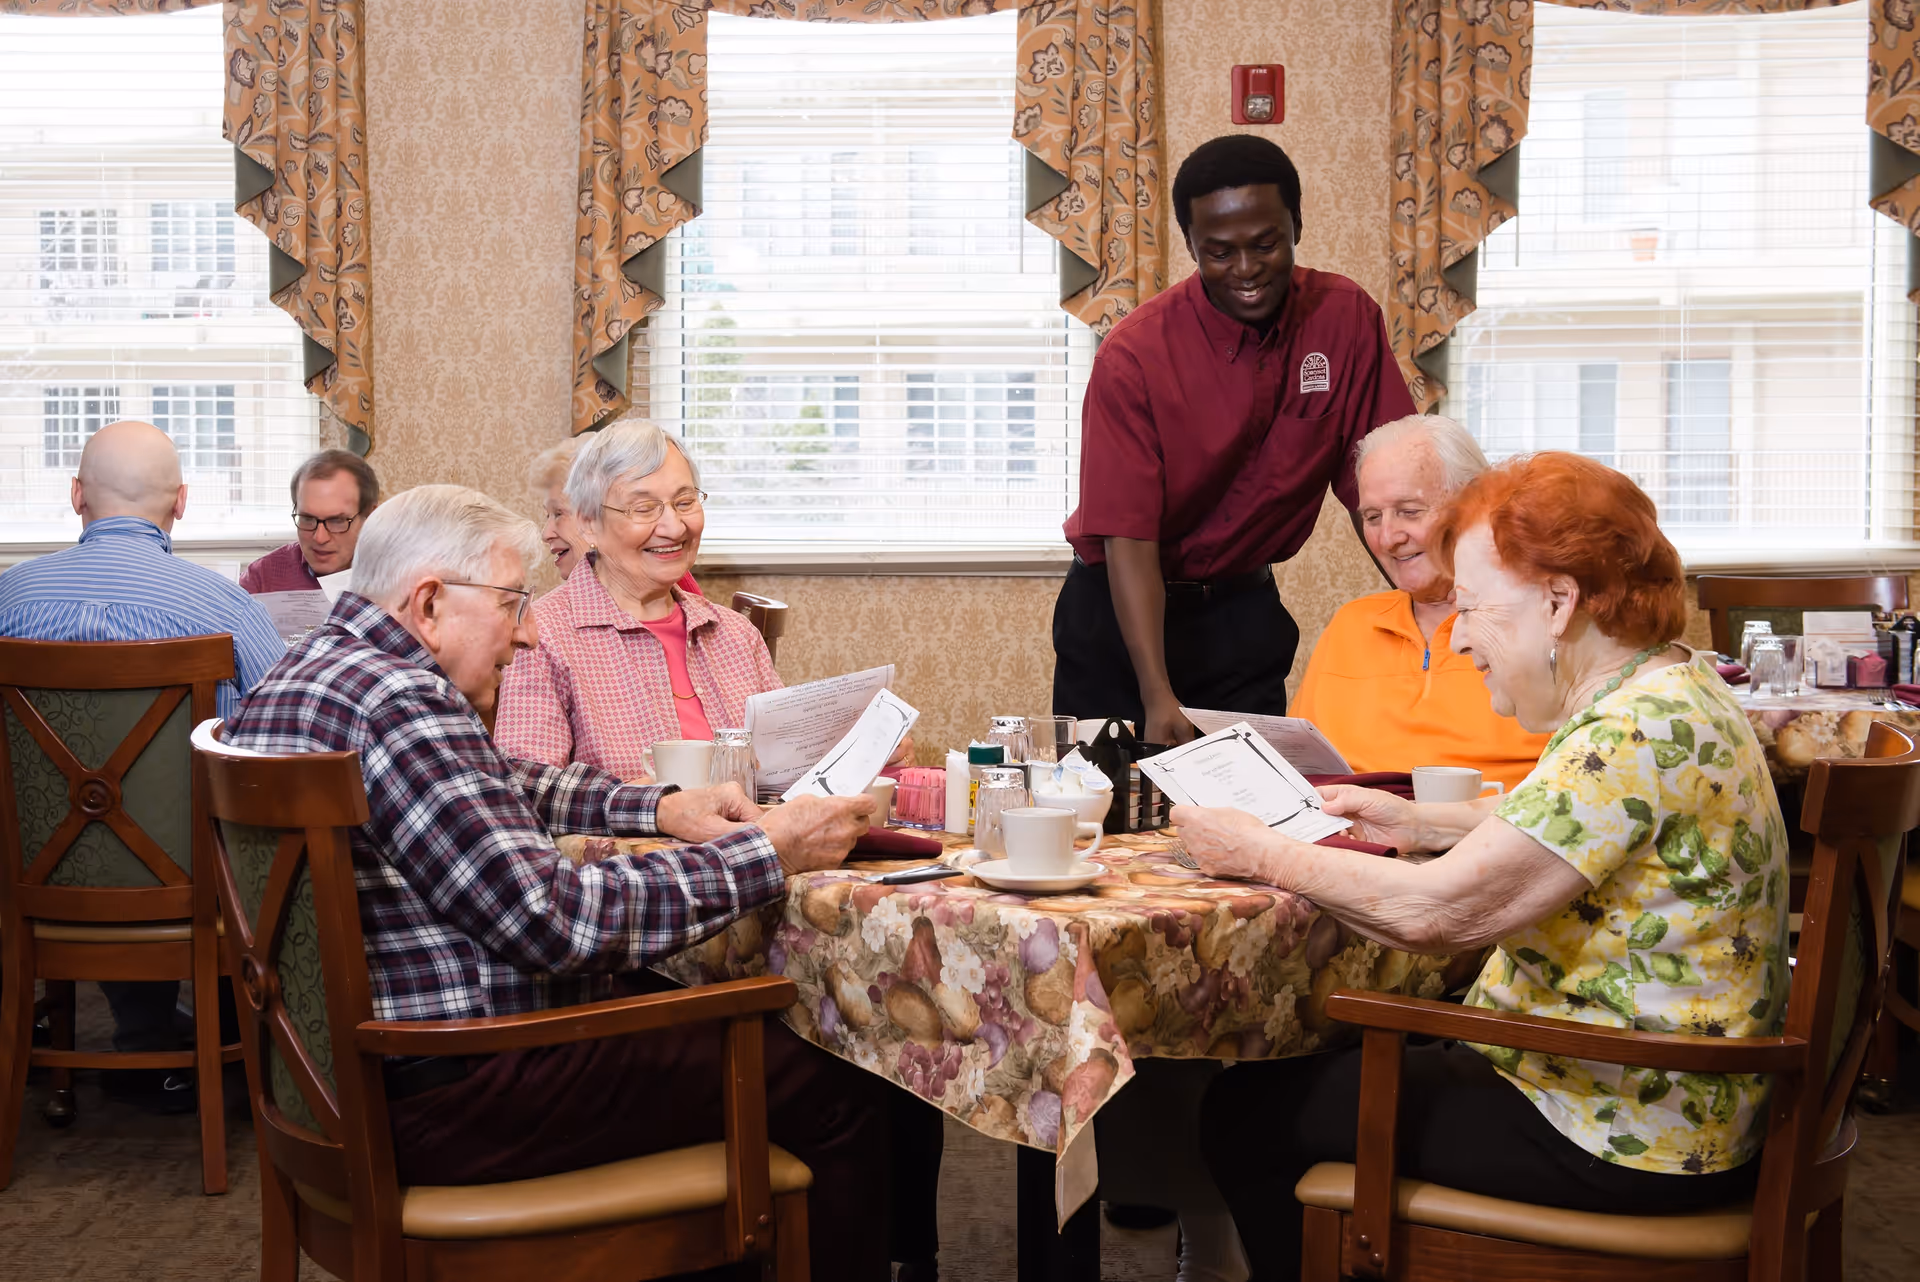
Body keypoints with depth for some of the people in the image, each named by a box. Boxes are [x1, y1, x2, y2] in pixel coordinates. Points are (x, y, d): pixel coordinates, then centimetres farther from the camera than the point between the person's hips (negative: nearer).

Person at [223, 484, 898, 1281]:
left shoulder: (316, 667, 12)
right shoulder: (398, 702, -21)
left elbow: (502, 786, 24)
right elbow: (552, 920, -27)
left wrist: (660, 808, 9)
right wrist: (767, 855, -19)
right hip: (438, 1103, -11)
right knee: (833, 1091, -4)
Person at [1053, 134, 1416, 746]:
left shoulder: (1347, 320, -9)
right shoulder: (1134, 355, -19)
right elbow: (1129, 536, -23)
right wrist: (1157, 693, -34)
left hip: (1244, 611, 3)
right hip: (1122, 616, -2)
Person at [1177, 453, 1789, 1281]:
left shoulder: (1637, 737, -26)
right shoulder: (1670, 686, 6)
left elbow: (1435, 911, -27)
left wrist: (1264, 855, -14)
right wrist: (1417, 823, 12)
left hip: (1621, 1144, -10)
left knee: (1248, 1110, -1)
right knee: (1342, 1060, 23)